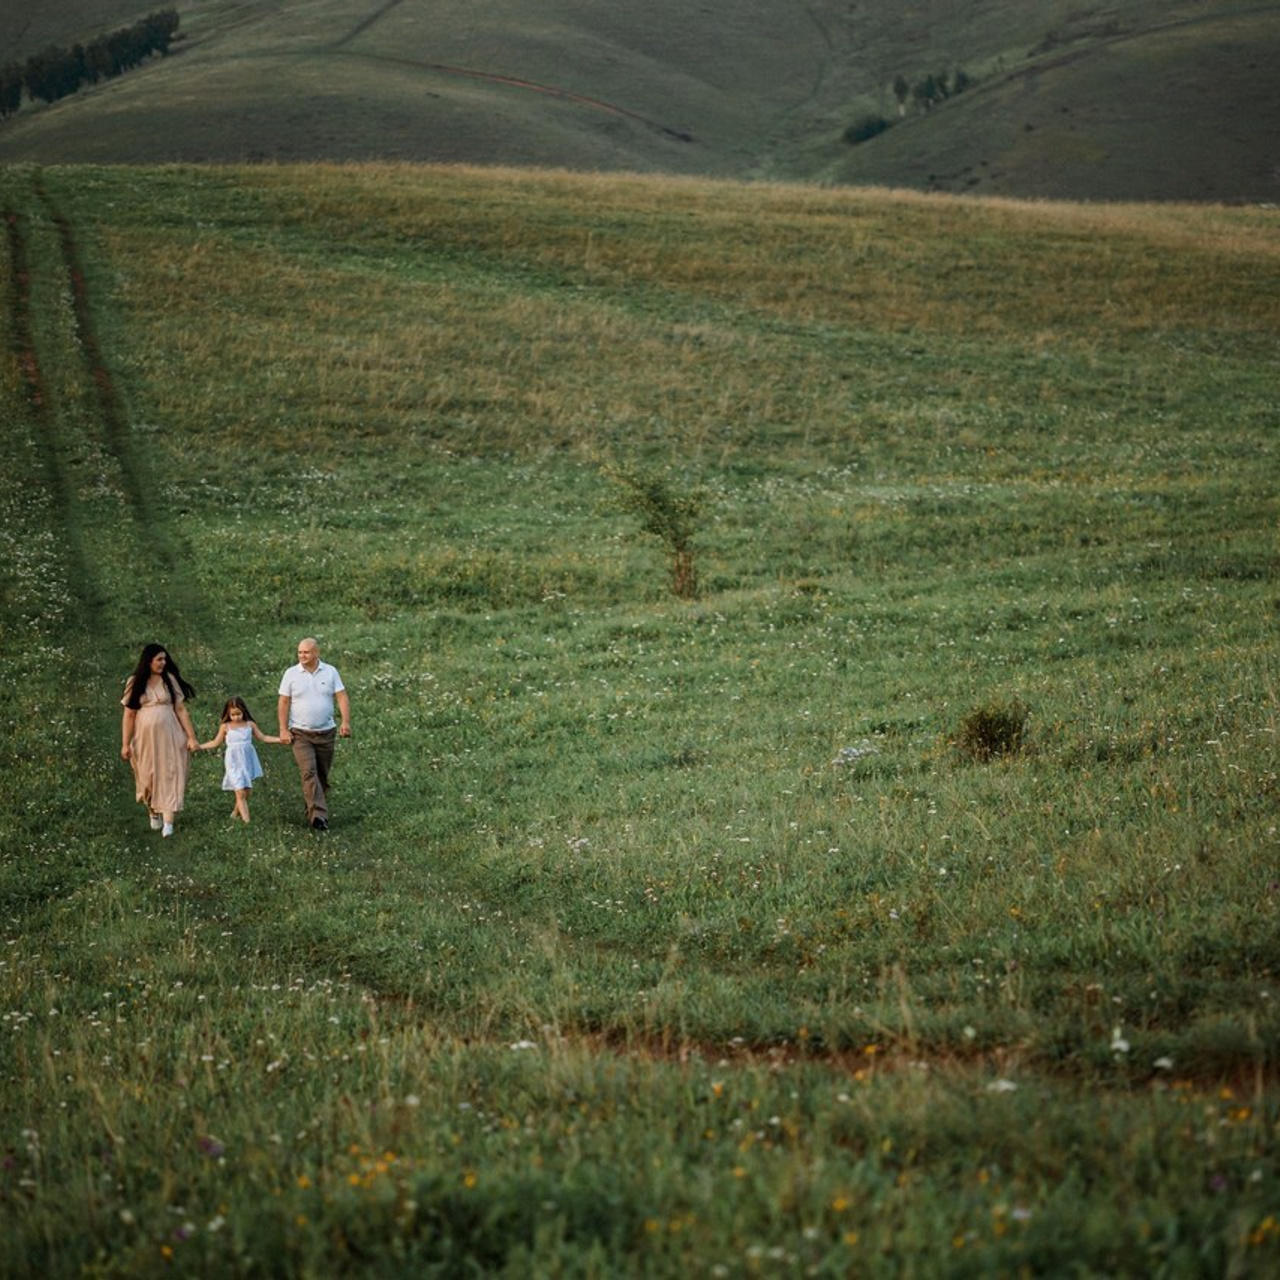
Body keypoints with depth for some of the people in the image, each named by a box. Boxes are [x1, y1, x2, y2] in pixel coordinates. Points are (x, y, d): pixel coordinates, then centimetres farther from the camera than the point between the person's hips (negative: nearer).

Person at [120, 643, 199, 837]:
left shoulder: (170, 680, 1)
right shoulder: (135, 683, 0)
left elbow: (181, 709, 1)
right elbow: (129, 715, -1)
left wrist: (191, 736, -4)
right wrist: (125, 744, -5)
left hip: (168, 737, 0)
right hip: (145, 738, 0)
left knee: (169, 776, -6)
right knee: (148, 777, 9)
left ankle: (168, 823, -8)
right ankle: (153, 814, 30)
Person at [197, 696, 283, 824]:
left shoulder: (250, 724, 5)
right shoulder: (225, 727, 2)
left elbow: (263, 737, 12)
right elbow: (215, 742, 11)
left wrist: (280, 739, 4)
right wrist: (199, 746, 4)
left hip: (248, 761, 3)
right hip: (235, 762, -3)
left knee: (247, 792, 6)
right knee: (240, 792, -10)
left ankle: (236, 812, 28)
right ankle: (246, 820, -12)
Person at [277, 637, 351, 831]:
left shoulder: (330, 672, 3)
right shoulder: (291, 674, -1)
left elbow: (342, 697, -1)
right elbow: (283, 703, 0)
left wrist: (346, 722, -15)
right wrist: (283, 730, -7)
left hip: (326, 733, 3)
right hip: (300, 734, -3)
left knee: (322, 776, 8)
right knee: (309, 772, -18)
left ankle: (312, 811, 23)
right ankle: (318, 815, -28)